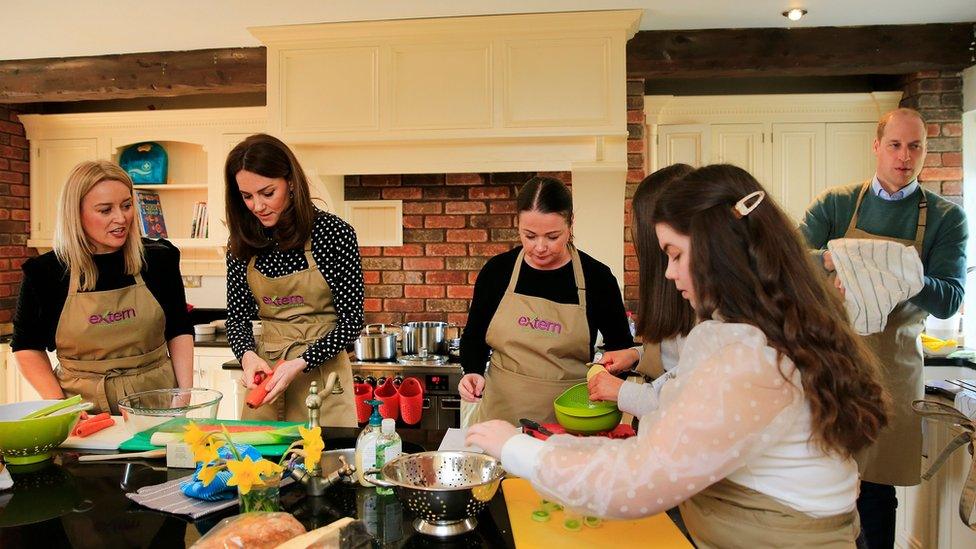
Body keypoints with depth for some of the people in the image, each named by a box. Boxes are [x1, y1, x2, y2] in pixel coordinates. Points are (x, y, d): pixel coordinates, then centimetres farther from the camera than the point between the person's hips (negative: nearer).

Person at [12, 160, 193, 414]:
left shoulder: (158, 259, 2)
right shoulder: (45, 272, 0)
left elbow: (179, 331, 9)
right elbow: (27, 347, 10)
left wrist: (186, 394, -1)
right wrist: (58, 404, -4)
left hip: (156, 402, 0)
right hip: (83, 408, 1)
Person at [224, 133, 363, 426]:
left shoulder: (333, 232, -12)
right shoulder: (243, 243, 1)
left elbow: (352, 320, -10)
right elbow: (237, 317, 7)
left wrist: (300, 364, -19)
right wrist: (247, 355, -13)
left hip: (321, 369, -3)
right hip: (264, 371, 4)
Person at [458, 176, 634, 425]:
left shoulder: (596, 277, -7)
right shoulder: (497, 270, -2)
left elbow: (622, 349, 6)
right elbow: (473, 336, 10)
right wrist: (473, 372, -8)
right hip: (500, 414, 2)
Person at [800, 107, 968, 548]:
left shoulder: (946, 218, 2)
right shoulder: (836, 204, 3)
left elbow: (948, 301, -6)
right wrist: (830, 259, -29)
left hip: (893, 366, 0)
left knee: (877, 489, 8)